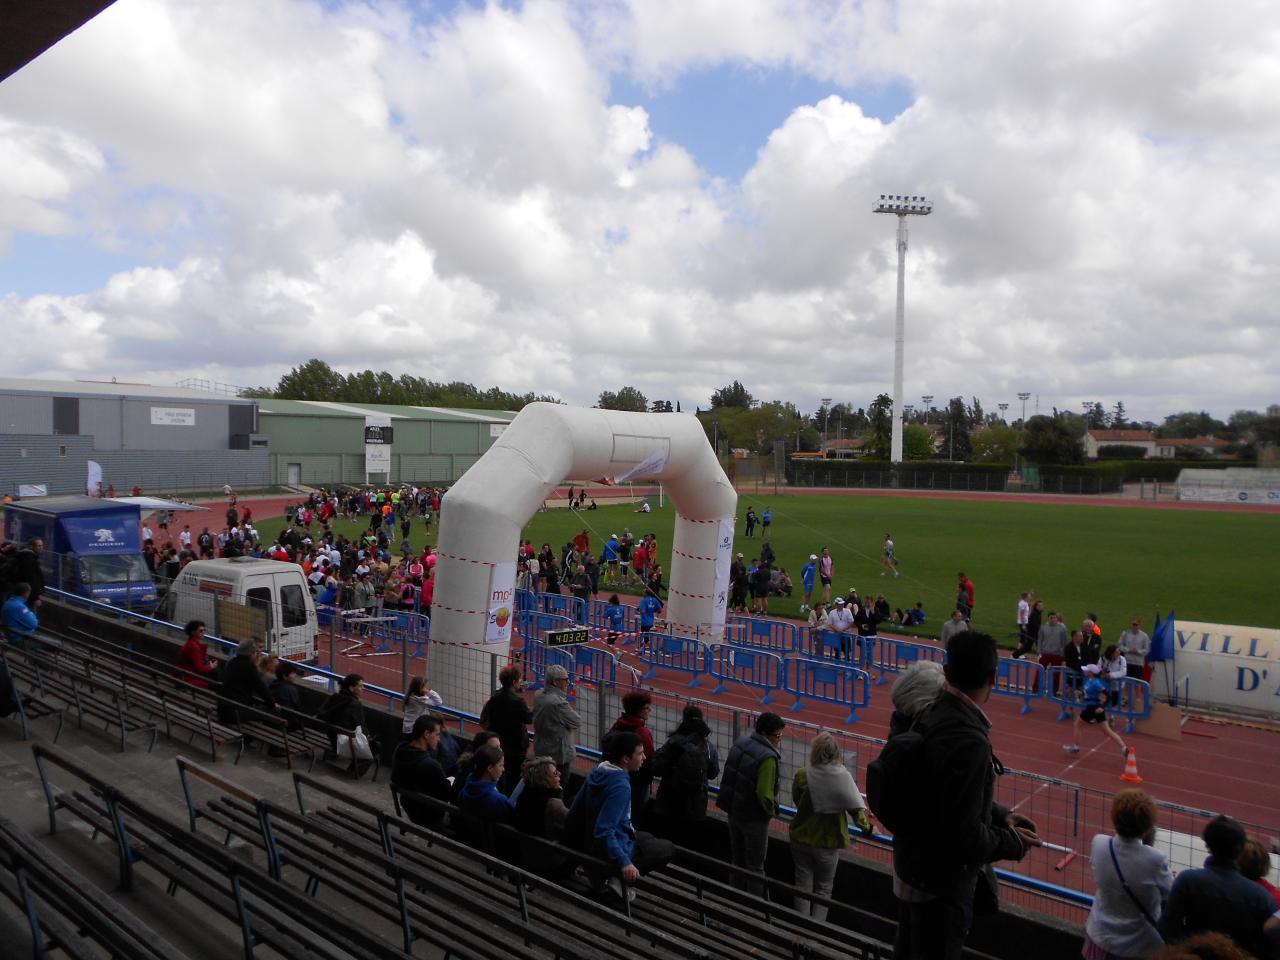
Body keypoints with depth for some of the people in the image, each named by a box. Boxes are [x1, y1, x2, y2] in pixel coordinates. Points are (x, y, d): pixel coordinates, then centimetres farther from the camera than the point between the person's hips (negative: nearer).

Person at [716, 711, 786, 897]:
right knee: (755, 867, 7)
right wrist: (772, 811, -9)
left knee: (738, 862, 21)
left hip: (733, 811, 8)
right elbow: (764, 794, -28)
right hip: (753, 818, -8)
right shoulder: (768, 758, -26)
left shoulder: (741, 743, -1)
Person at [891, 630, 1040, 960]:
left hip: (912, 866, 8)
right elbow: (964, 837, -27)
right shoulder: (968, 741, -32)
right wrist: (1015, 843, -11)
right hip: (941, 882, -8)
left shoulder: (931, 713, -5)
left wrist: (999, 815, 6)